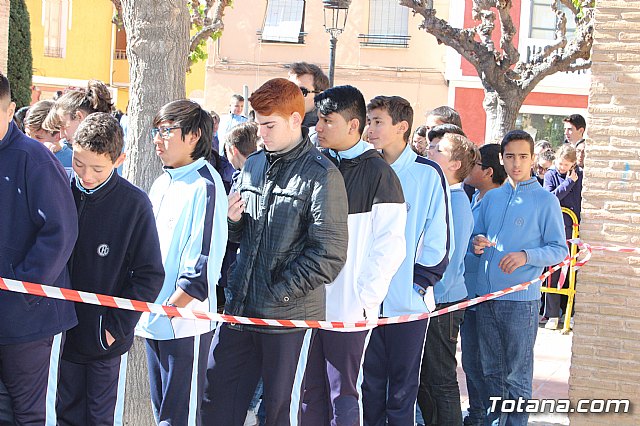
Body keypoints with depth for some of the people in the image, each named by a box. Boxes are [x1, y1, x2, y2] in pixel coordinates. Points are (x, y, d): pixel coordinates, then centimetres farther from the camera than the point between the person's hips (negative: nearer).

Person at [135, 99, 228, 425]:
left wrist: (170, 308, -17)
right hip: (154, 321, 9)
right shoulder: (162, 183, 14)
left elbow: (203, 261, -17)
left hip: (185, 321, -9)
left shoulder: (205, 185, -12)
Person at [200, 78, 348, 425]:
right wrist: (232, 220, -3)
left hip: (288, 317, -6)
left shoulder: (321, 175, -9)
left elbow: (329, 255, -15)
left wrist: (278, 292, -16)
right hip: (239, 308, 6)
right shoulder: (252, 166, 12)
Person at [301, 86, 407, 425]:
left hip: (350, 308, -5)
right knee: (311, 391, 11)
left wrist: (365, 299, -13)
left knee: (343, 393, 2)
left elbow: (390, 245, -9)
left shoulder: (377, 173, -7)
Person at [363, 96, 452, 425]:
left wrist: (421, 283, -9)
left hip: (408, 300, -4)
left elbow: (438, 237, -5)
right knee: (371, 383, 12)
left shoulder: (427, 173, -5)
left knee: (402, 388, 4)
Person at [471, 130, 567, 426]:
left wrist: (526, 256, -20)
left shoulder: (546, 201, -2)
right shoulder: (491, 198, 12)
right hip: (486, 294, 5)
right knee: (491, 369, 14)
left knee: (518, 374, 1)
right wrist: (477, 243, -4)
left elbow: (559, 250, -4)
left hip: (521, 298, -5)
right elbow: (477, 236, 20)